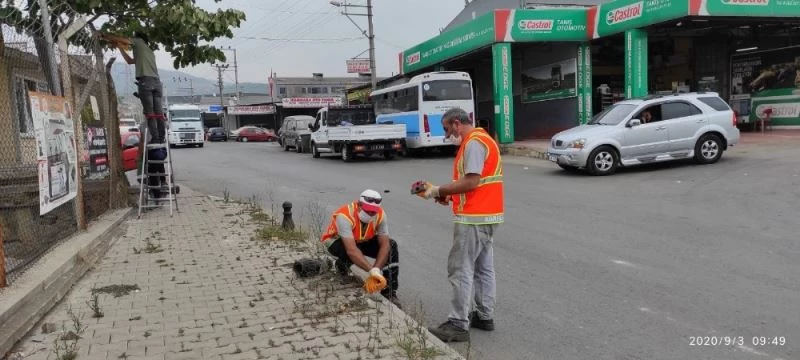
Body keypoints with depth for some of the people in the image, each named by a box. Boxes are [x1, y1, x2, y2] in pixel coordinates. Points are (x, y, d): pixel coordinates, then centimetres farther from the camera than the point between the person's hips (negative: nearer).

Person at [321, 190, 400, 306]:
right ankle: (342, 264, -2)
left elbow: (384, 244, -23)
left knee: (391, 246, -17)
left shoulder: (380, 215, -24)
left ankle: (389, 293, -10)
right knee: (348, 250, -40)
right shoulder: (345, 216, -38)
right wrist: (371, 270, -52)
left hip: (362, 241, 5)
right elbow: (351, 250, -46)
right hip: (336, 241, -5)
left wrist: (377, 269, -37)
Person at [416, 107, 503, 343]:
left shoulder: (473, 143, -14)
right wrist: (451, 195, 5)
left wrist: (440, 190, -14)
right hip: (486, 215, 11)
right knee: (483, 267, 15)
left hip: (475, 217, -11)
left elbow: (471, 181, -23)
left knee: (461, 269, -7)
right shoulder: (479, 140, 18)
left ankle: (458, 325, -3)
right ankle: (485, 316, 23)